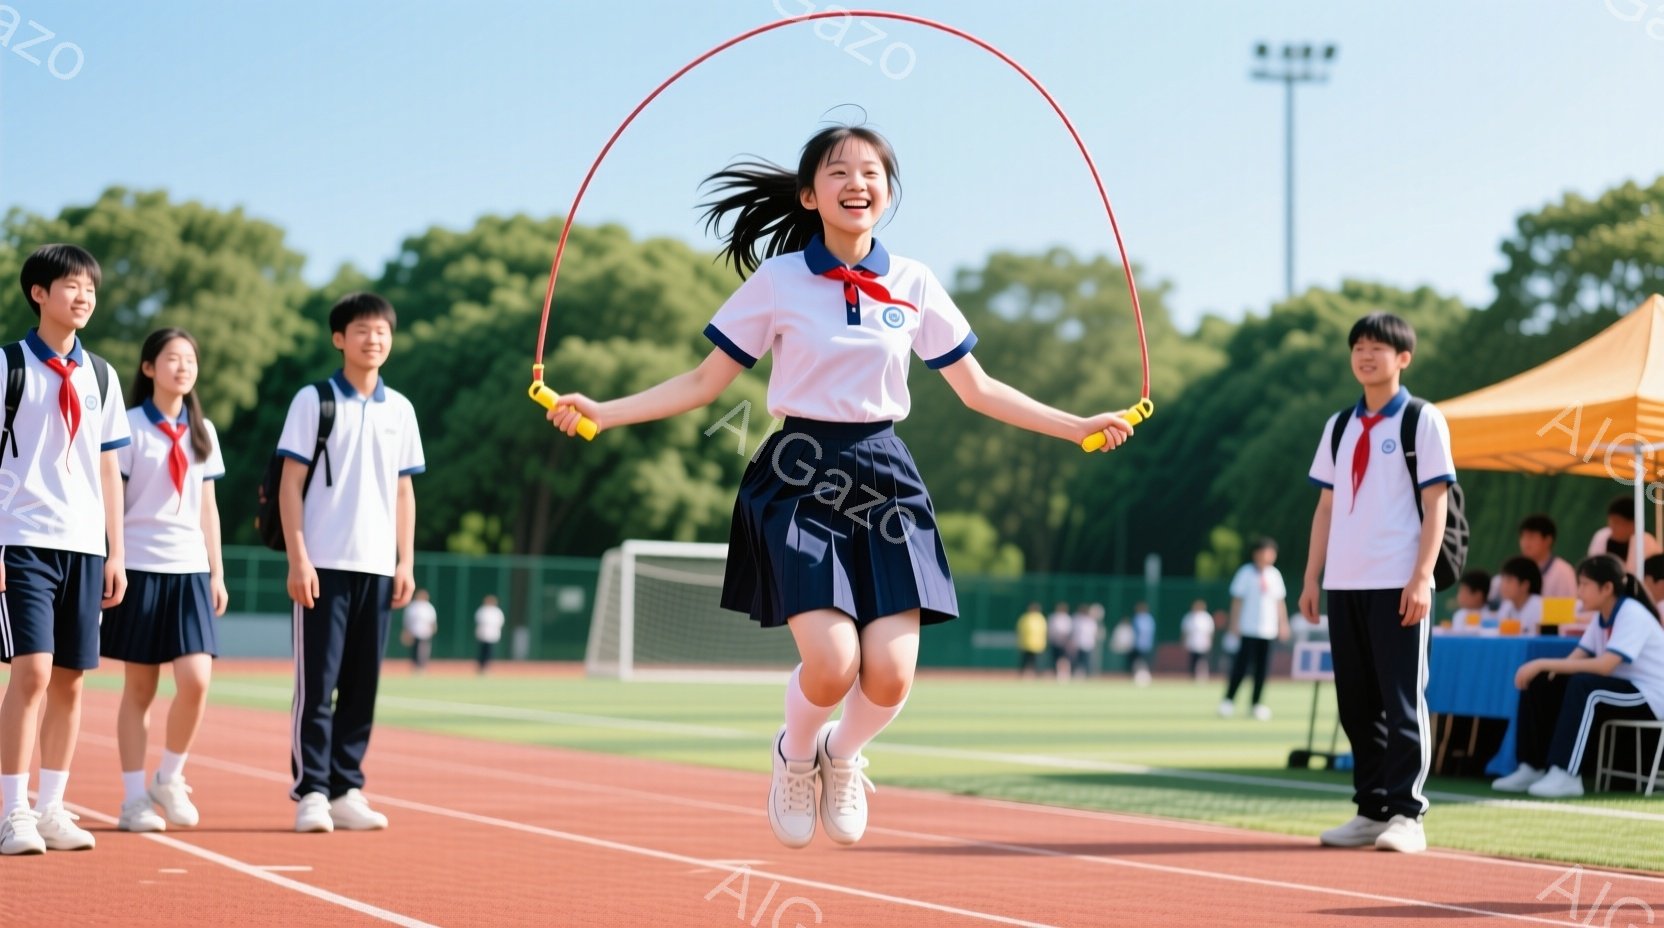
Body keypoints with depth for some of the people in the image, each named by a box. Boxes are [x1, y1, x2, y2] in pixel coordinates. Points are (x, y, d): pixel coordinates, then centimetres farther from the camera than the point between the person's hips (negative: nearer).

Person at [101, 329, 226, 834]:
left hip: (190, 570, 3)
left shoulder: (203, 432, 11)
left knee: (196, 681, -10)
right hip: (142, 568, -3)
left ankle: (170, 778, 11)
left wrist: (217, 574, 12)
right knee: (140, 688, 1)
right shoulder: (130, 426, -2)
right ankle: (135, 799, 10)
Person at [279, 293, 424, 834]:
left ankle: (346, 791, 11)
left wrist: (406, 563, 8)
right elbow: (291, 484, -3)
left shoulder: (400, 409, 12)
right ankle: (310, 793, 1)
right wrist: (297, 558, -10)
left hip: (378, 567, 4)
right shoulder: (313, 400, 0)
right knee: (317, 683, -4)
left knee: (362, 687, 5)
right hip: (324, 565, -4)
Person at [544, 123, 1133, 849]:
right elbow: (705, 382, 4)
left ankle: (843, 758, 26)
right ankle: (795, 756, 17)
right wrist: (602, 412, -6)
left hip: (883, 481, 2)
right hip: (802, 482, -2)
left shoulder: (915, 285, 6)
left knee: (889, 678, -11)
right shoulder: (776, 281, -1)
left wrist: (1077, 427, 7)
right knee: (832, 666, -19)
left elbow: (978, 390, 14)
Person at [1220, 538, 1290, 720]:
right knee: (1242, 664, -8)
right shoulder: (1246, 573, -3)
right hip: (1249, 628, -4)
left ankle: (1257, 703, 9)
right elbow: (1237, 600, -2)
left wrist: (1283, 624, 9)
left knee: (1262, 667, 4)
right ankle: (1228, 700, 0)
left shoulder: (1275, 575, 10)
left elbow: (1280, 601, 14)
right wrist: (1235, 623, -7)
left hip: (1268, 630, 4)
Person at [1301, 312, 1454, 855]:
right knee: (1356, 703, 7)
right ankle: (1371, 810, 14)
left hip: (1398, 585, -5)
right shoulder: (1339, 427, 15)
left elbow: (1435, 504, -5)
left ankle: (1406, 815, -2)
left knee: (1402, 700, -5)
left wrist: (1421, 578, -14)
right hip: (1344, 584, 6)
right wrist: (1311, 576, 9)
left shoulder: (1423, 421, 0)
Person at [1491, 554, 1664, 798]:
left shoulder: (1632, 614, -19)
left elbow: (1604, 666, -31)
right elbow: (1575, 659, 0)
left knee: (1583, 685, -35)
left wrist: (1544, 664, -31)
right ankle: (1533, 767, -3)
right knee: (1540, 685, -5)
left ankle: (1565, 775, -37)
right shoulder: (1601, 617, 8)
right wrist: (1542, 669, -20)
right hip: (1618, 687, 9)